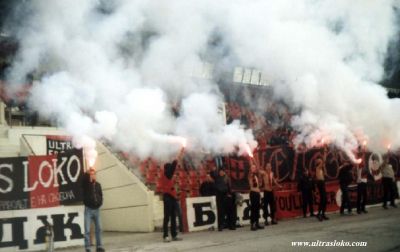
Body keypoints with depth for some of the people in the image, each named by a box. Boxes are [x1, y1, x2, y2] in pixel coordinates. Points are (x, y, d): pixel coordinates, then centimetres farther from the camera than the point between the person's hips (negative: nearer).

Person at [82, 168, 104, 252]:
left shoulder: (98, 184, 10)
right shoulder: (86, 184, -3)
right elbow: (84, 179, -26)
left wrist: (100, 203, -1)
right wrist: (87, 173, -40)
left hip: (96, 209, 4)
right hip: (88, 209, -4)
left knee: (98, 229, 7)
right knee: (87, 230, -5)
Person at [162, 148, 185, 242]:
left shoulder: (170, 176, 15)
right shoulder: (165, 175, -5)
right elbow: (174, 164, -6)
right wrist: (181, 153, -2)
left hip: (172, 197, 9)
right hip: (167, 197, -9)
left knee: (173, 217, 8)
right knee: (167, 217, -9)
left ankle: (174, 235, 10)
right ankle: (165, 236, -9)